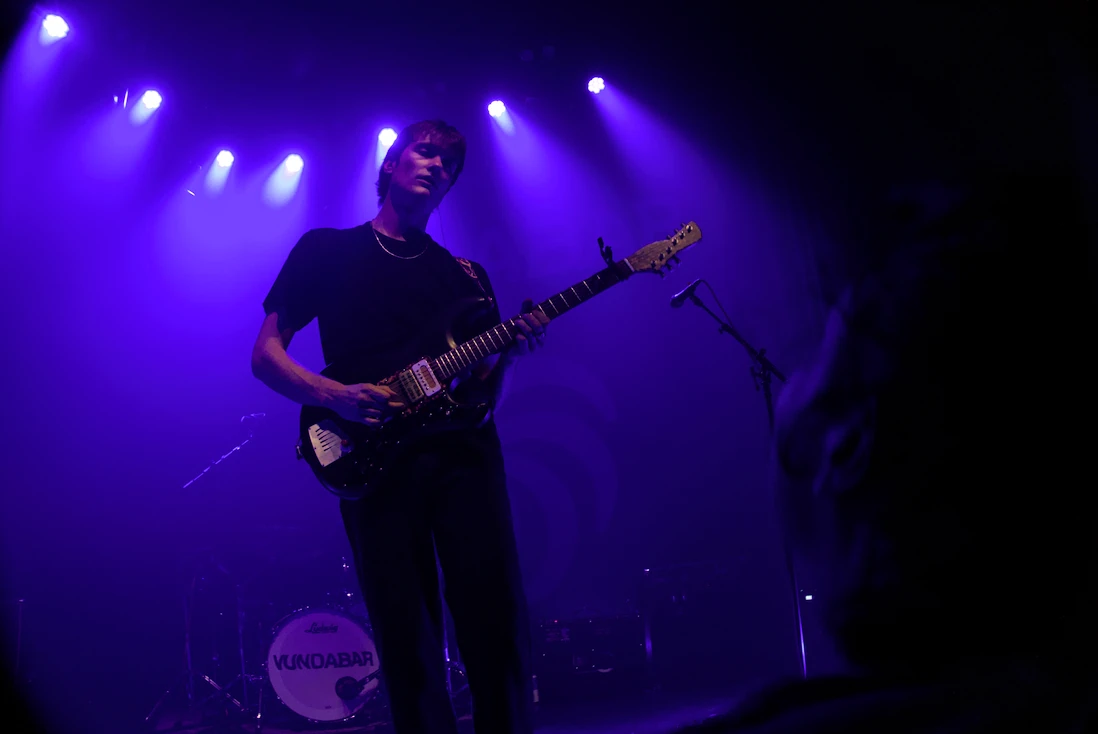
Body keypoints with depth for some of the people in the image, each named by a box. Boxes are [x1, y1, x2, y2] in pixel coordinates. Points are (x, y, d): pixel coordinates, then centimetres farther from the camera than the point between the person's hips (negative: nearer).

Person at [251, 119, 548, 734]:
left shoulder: (467, 275, 21)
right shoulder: (328, 250, 13)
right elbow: (266, 354, 7)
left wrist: (512, 350, -3)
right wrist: (336, 396, -11)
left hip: (466, 453, 3)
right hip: (375, 461, -2)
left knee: (500, 629, -5)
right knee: (409, 644, -2)